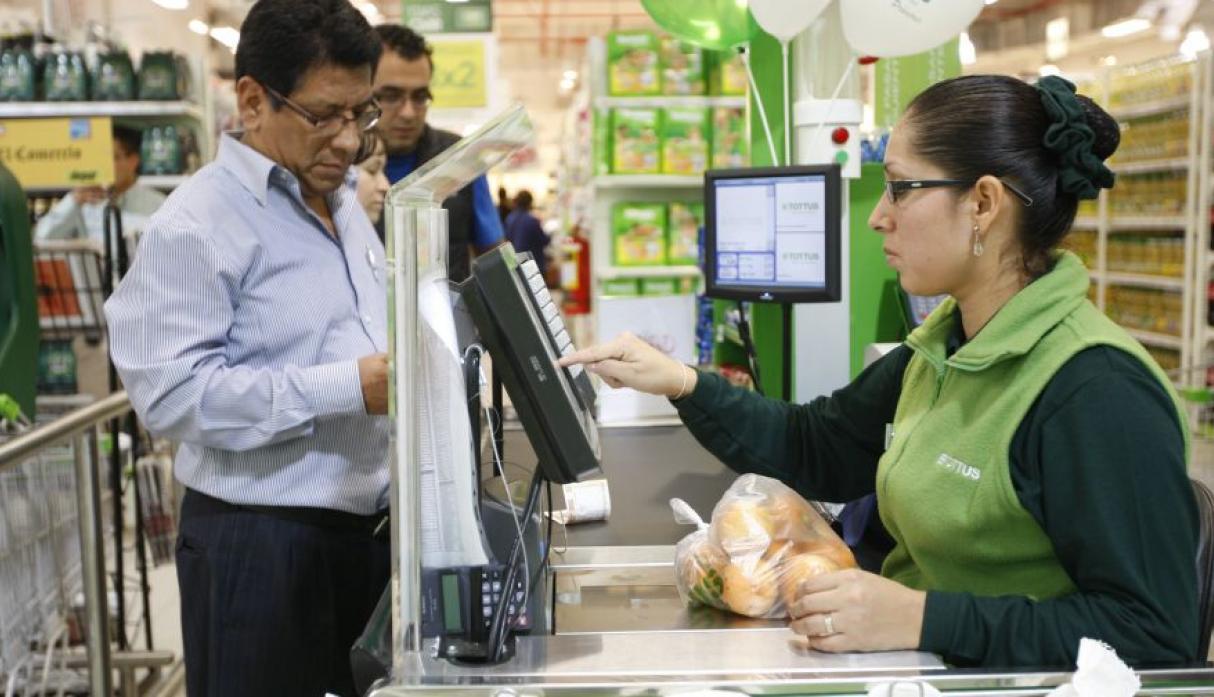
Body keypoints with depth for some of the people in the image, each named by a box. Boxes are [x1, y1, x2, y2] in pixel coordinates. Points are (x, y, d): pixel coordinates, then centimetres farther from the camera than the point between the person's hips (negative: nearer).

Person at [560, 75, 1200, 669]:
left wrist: (923, 618, -30)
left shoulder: (1097, 392, -22)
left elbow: (1152, 636, -23)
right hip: (912, 663, 7)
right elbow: (811, 447, 14)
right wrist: (682, 384, 1)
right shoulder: (943, 345, 6)